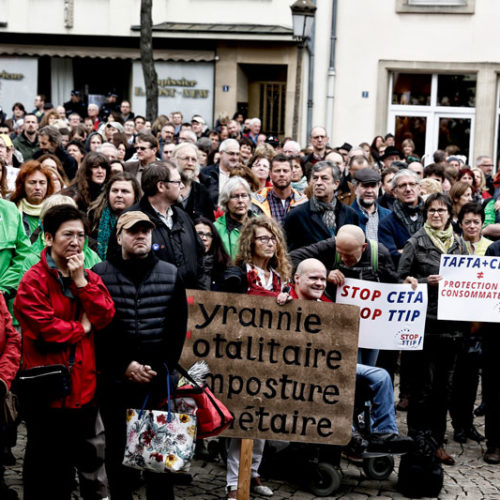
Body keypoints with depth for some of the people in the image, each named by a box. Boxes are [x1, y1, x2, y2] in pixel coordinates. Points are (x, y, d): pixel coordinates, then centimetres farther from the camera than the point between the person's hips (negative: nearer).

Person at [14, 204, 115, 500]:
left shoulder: (90, 278, 10)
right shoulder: (33, 282, -10)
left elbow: (105, 317, -4)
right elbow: (44, 330, -20)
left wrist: (81, 280, -12)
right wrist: (82, 328, -7)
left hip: (84, 386, 5)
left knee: (94, 458, 15)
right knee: (48, 468, 8)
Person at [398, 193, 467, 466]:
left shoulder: (459, 244, 13)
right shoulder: (415, 243, 0)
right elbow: (401, 279, -1)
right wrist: (427, 282, -14)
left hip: (452, 324, 5)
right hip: (424, 323, -5)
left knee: (443, 385, 9)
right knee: (423, 385, -3)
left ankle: (437, 442, 18)